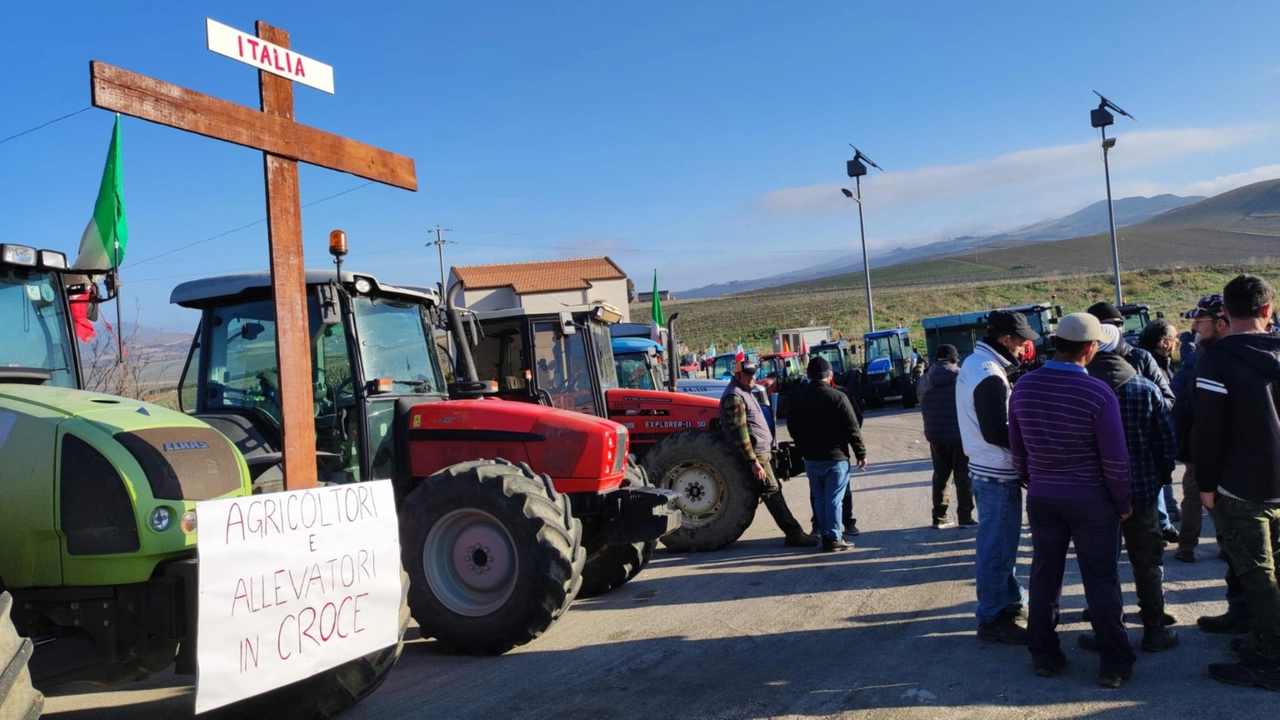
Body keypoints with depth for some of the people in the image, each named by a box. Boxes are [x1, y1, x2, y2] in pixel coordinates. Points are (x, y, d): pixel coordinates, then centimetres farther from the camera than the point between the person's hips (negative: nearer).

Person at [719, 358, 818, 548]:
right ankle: (794, 534, -7)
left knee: (774, 490, 12)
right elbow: (740, 433, -21)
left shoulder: (744, 392, 16)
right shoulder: (734, 397, -16)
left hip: (763, 451, 10)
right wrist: (753, 462, -23)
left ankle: (793, 532, 18)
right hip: (756, 454, -10)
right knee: (772, 493, -8)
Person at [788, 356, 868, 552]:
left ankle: (826, 536, 17)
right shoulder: (838, 397, -14)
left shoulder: (798, 399, 1)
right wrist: (861, 453, -3)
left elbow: (793, 429, 9)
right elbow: (852, 428, -13)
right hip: (836, 457, -4)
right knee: (834, 499, 1)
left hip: (810, 458, 4)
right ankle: (834, 538, 3)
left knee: (819, 498, 13)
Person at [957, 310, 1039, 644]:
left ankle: (1010, 599, 35)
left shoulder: (973, 363, 9)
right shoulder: (990, 376, -23)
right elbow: (997, 433, -24)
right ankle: (992, 619, 8)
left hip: (984, 467, 10)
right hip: (998, 472, -10)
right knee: (996, 545, -1)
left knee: (998, 540, 21)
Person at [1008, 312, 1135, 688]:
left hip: (1041, 498, 4)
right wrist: (1124, 503, 0)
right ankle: (1114, 664, 14)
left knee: (1044, 576, 13)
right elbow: (1115, 458, -13)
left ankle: (1045, 656, 23)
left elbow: (1017, 449, 5)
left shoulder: (1024, 387, -4)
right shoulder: (1098, 392, -18)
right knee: (1101, 581, 6)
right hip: (1091, 501, -4)